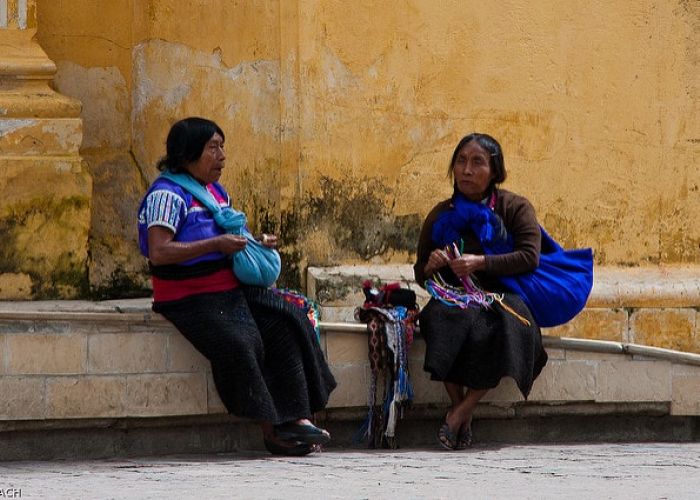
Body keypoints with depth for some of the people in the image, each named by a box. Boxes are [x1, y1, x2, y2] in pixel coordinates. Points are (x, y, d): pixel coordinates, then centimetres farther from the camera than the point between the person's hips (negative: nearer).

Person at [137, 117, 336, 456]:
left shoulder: (217, 192, 18)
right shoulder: (168, 195, -11)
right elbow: (159, 253, -24)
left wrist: (256, 243, 10)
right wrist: (216, 244, -25)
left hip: (233, 290, 9)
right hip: (193, 300, -9)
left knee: (288, 322, -9)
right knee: (239, 342, -30)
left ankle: (297, 418, -15)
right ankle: (270, 429, -24)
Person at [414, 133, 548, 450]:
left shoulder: (515, 208, 7)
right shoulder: (441, 215, 14)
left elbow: (530, 257, -8)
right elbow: (420, 275, 19)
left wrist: (480, 263, -19)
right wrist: (430, 267, -7)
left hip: (502, 299, -1)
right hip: (455, 300, 1)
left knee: (506, 327, -37)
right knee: (440, 318, -36)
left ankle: (461, 412, -28)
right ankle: (459, 407, -29)